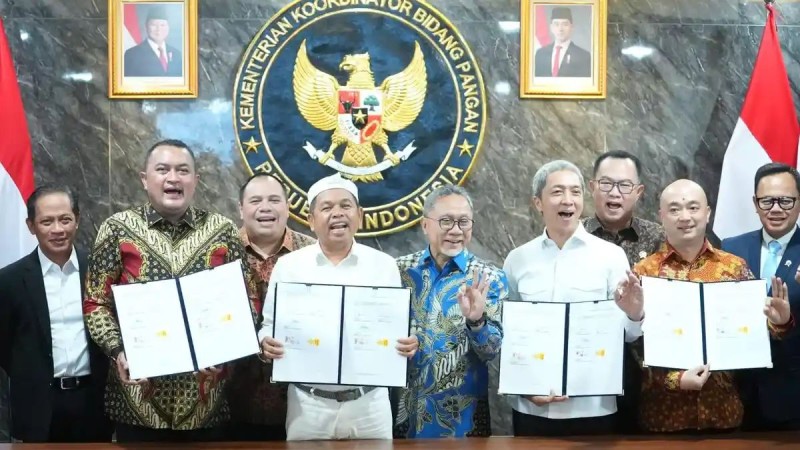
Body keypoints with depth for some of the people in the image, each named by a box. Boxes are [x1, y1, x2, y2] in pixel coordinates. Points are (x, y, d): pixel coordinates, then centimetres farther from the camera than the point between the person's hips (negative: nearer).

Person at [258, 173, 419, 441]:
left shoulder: (384, 265, 4)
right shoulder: (288, 265, 3)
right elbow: (270, 326, 6)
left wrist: (408, 343, -14)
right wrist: (268, 344, -16)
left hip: (369, 404, 1)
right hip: (309, 405, 0)